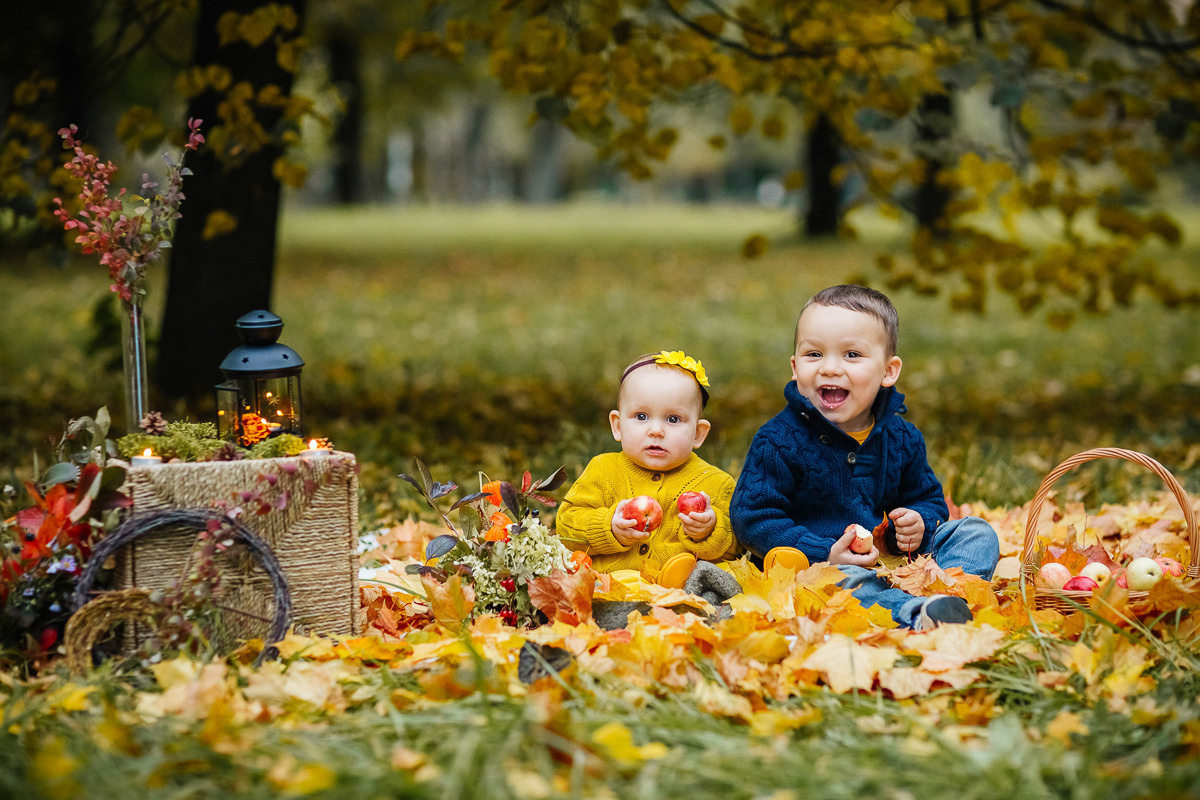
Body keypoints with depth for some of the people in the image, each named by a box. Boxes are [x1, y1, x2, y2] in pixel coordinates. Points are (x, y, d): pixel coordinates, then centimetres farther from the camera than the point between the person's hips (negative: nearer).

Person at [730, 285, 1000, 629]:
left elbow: (927, 497, 20)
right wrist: (823, 555, -22)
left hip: (888, 559, 6)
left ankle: (953, 594, -31)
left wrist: (918, 523, -6)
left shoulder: (901, 437, 5)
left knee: (976, 532, -3)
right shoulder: (779, 442, -11)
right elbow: (752, 517, -14)